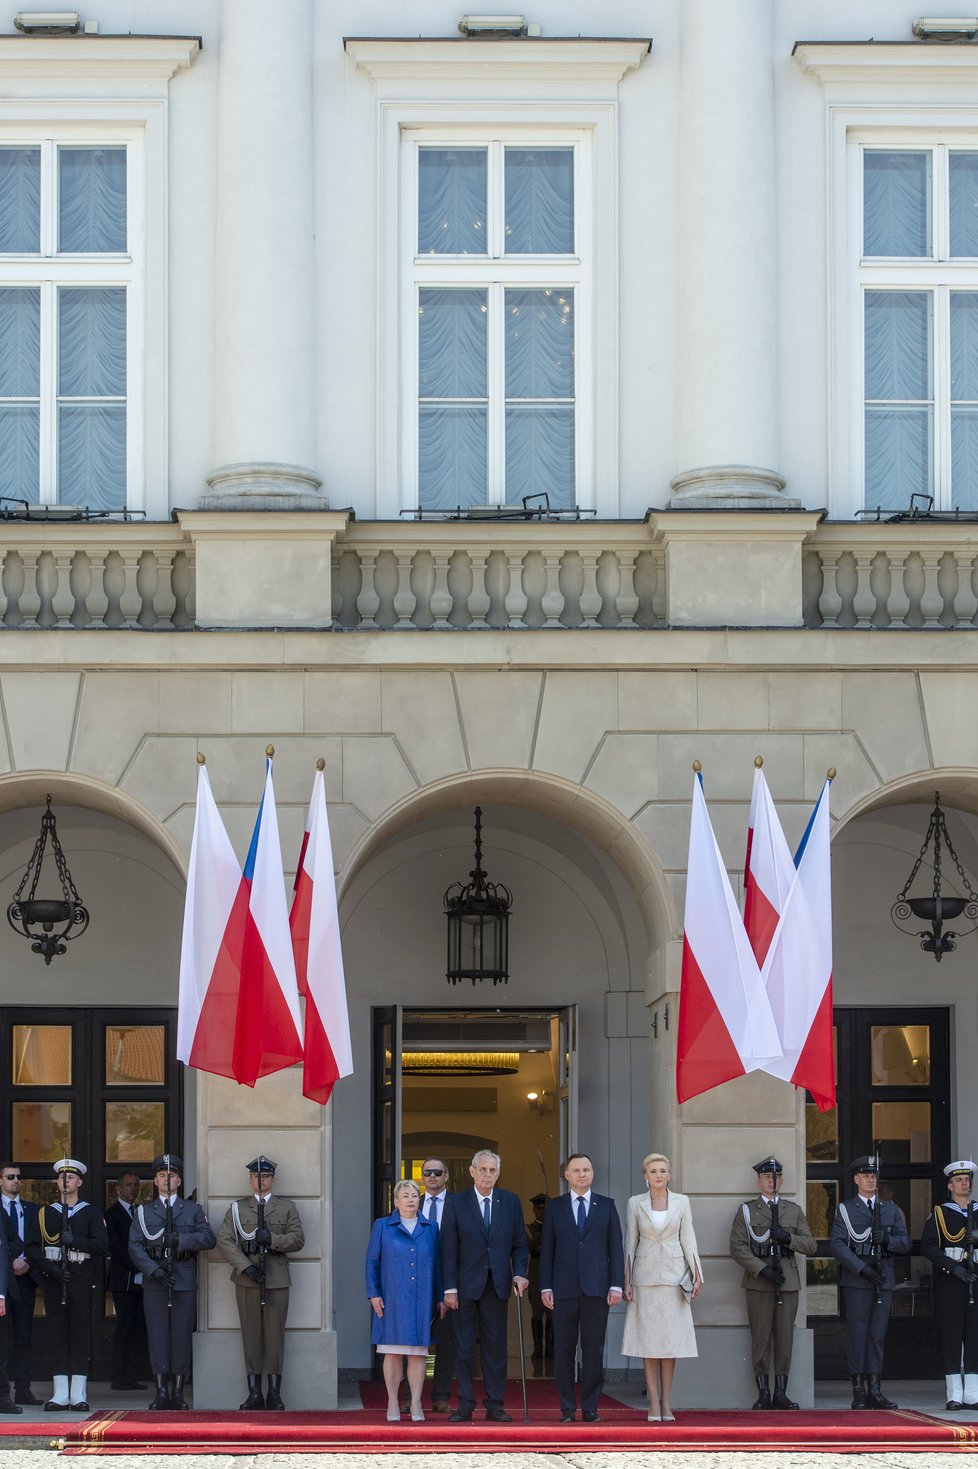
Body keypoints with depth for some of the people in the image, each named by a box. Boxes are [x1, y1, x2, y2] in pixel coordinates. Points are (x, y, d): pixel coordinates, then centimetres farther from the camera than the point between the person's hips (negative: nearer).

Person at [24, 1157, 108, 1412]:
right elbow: (31, 1246, 4)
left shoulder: (91, 1212, 8)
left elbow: (102, 1245, -3)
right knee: (58, 1333, 1)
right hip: (53, 1277, 1)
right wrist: (50, 1268, -10)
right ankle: (61, 1393, 2)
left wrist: (74, 1240, -15)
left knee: (80, 1332, -4)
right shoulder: (45, 1213, 11)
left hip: (82, 1278, -1)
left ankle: (78, 1394, -2)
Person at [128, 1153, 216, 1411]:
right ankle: (161, 1390, 0)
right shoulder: (143, 1211, 13)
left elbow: (209, 1239, -2)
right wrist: (154, 1270, -13)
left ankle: (178, 1390, 5)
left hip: (184, 1282, 0)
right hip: (154, 1283, 0)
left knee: (182, 1336, -1)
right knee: (158, 1334, -3)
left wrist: (181, 1239, -16)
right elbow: (135, 1247, 2)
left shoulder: (193, 1210, 13)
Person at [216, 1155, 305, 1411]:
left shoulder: (286, 1207, 12)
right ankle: (254, 1393, 3)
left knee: (275, 1334, -1)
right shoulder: (237, 1208, 11)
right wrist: (245, 1266, -12)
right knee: (251, 1333, 0)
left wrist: (272, 1239, -14)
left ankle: (274, 1392, 4)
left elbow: (298, 1239, 3)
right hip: (247, 1279, 0)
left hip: (277, 1278, 0)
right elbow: (224, 1240, 0)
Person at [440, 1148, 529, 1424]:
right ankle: (465, 1404, 6)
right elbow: (449, 1249, -2)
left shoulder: (510, 1202, 7)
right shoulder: (456, 1203, 0)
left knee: (496, 1346, 4)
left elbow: (519, 1243, 9)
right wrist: (450, 1287, -8)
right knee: (464, 1347, 1)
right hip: (465, 1285, -2)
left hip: (497, 1285, 2)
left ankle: (494, 1405, 8)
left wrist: (519, 1274, -7)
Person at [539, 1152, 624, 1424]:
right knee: (563, 1351, 1)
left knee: (594, 1351, 0)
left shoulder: (606, 1206, 9)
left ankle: (590, 1408, 6)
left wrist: (616, 1285, -3)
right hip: (564, 1289, 0)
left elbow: (616, 1248, 7)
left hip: (596, 1289, 0)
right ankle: (567, 1408, 7)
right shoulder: (554, 1206, 9)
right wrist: (545, 1287, -1)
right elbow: (546, 1249, 7)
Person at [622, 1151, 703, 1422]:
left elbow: (688, 1240, 5)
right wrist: (626, 1281, 0)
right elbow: (630, 1244, 5)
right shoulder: (635, 1204, 4)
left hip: (673, 1276, 0)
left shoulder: (681, 1202, 6)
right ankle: (654, 1403, 2)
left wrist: (697, 1275, -1)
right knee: (648, 1340, -1)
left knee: (671, 1340, 0)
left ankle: (666, 1403, 5)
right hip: (645, 1276, 0)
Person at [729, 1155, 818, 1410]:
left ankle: (781, 1393, 5)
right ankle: (763, 1393, 1)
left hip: (788, 1281, 2)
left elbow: (811, 1245, 9)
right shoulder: (746, 1210, 6)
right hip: (758, 1283, -2)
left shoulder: (794, 1211, 15)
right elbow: (737, 1247, -3)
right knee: (760, 1338, -3)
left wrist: (787, 1237, -10)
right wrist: (762, 1269, -14)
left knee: (785, 1338, 1)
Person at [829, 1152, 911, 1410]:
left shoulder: (890, 1209, 16)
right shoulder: (845, 1210, 5)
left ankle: (874, 1389, 4)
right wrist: (862, 1268, -15)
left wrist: (888, 1239, -10)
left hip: (884, 1280, 3)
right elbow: (837, 1244, -5)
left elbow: (905, 1243, 12)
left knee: (878, 1334, 3)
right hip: (855, 1280, -3)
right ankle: (859, 1391, -3)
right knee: (857, 1333, -5)